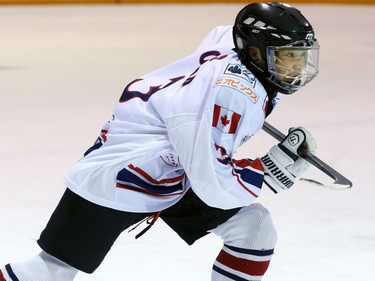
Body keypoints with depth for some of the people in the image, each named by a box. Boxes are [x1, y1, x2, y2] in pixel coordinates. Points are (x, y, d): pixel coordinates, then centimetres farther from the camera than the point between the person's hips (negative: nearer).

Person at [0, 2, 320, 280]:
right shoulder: (235, 93, -32)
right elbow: (212, 183, -33)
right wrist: (269, 169, -24)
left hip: (176, 171, 9)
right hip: (121, 176, -9)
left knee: (254, 229, -1)